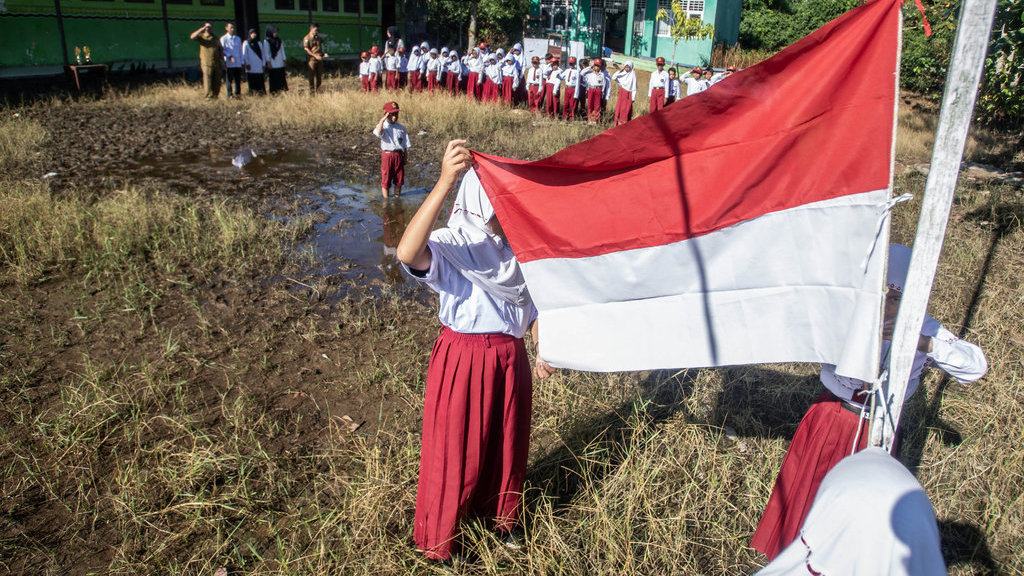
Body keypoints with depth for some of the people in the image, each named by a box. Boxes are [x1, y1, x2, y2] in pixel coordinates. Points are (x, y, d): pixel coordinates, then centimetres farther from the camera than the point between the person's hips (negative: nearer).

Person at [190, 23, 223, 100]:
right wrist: (203, 28, -12)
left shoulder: (216, 38, 18)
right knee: (208, 82, -7)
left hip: (217, 64, 4)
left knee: (217, 82, 3)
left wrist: (222, 60, 11)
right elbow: (193, 36, -14)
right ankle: (209, 97, -3)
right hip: (207, 64, -4)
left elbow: (221, 50, 21)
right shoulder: (202, 37, 5)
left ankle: (215, 97, 11)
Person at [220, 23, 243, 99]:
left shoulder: (238, 38, 15)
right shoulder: (223, 39, 2)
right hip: (229, 63, -4)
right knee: (230, 80, -1)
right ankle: (230, 95, 3)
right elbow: (222, 50, -4)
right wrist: (229, 56, -19)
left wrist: (241, 61, 10)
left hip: (238, 63, 4)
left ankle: (238, 93, 12)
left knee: (238, 80, 4)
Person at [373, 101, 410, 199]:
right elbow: (378, 133, -28)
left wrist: (404, 160, 8)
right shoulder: (383, 126, -2)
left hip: (399, 155, 4)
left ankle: (397, 197, 26)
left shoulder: (401, 128, 9)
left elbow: (405, 146, 11)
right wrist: (382, 120, -24)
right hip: (387, 155, -4)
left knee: (399, 180, 11)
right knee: (385, 180, 1)